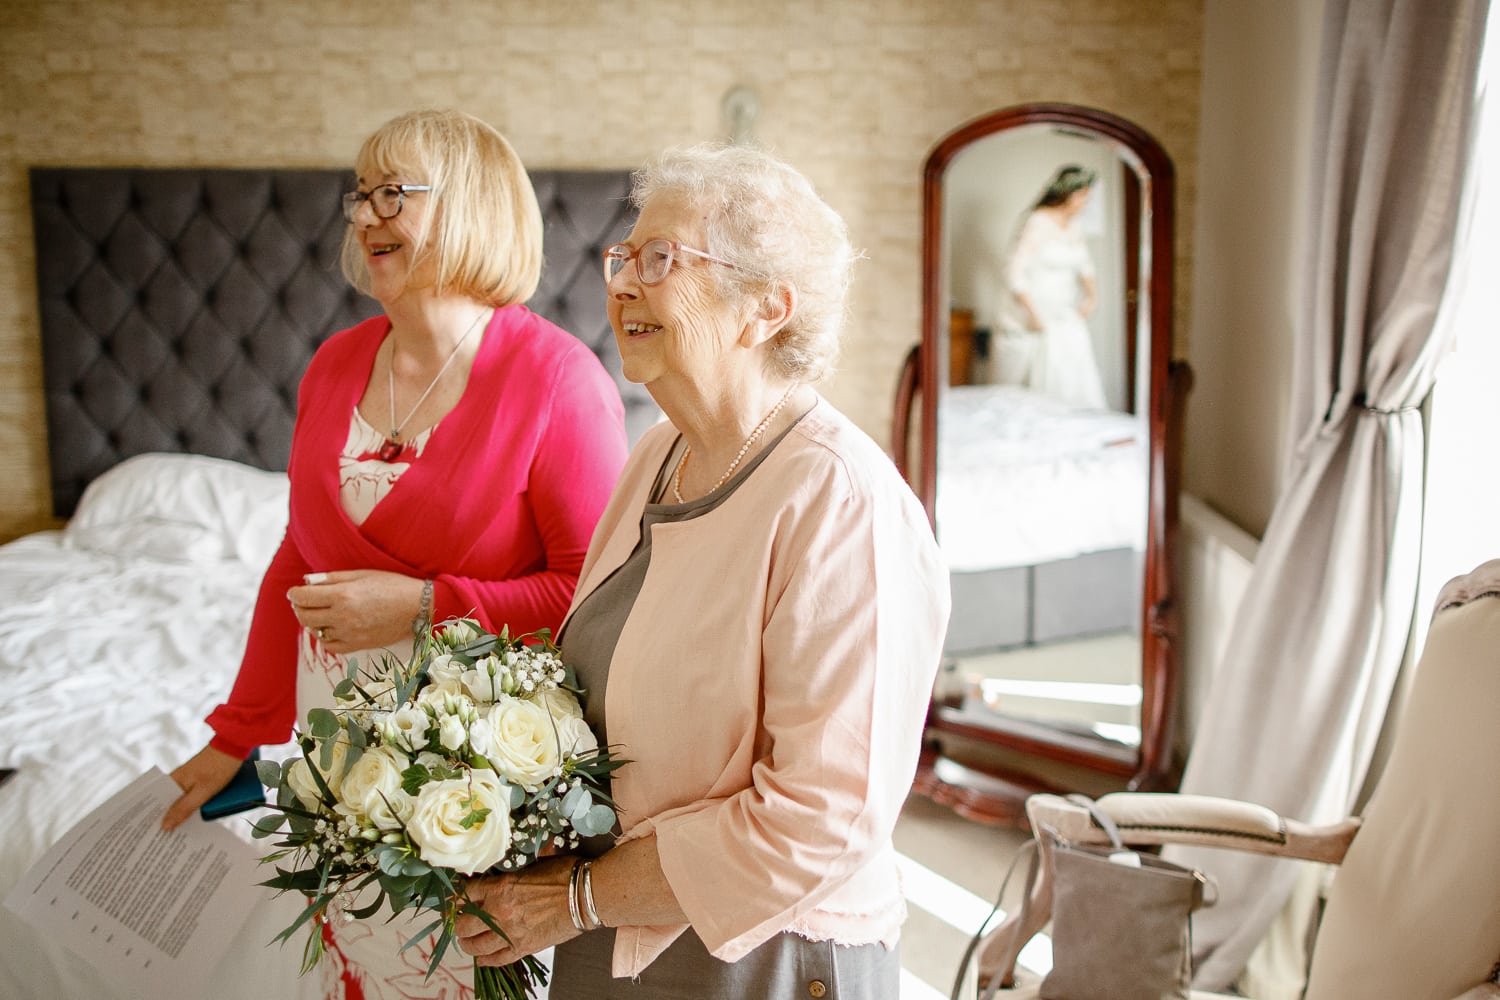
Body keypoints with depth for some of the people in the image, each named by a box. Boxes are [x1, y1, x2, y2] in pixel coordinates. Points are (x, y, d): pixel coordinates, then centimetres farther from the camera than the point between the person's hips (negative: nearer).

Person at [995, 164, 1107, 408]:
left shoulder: (1073, 227, 10)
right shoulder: (1038, 223, -14)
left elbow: (1084, 264, 28)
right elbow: (1015, 273, -19)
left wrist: (1089, 296, 13)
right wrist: (1033, 314, -20)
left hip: (1065, 317, 7)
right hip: (1031, 319, -7)